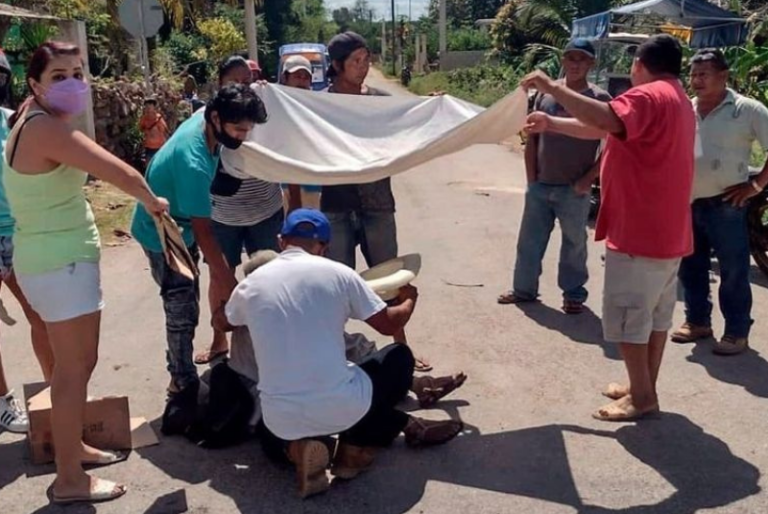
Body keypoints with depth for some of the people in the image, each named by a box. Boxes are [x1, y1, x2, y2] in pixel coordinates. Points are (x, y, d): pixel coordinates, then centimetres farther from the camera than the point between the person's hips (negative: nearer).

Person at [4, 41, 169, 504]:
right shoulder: (47, 129, -22)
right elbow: (121, 173, -26)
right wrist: (153, 202, -9)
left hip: (61, 258, 10)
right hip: (61, 264, -10)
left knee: (78, 361, 21)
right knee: (74, 368, -2)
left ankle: (74, 446, 36)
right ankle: (70, 481, 8)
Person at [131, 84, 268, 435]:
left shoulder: (204, 119, -14)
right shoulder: (193, 162, -36)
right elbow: (202, 228, -32)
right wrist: (225, 277, -28)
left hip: (180, 227, 9)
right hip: (162, 234, -9)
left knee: (186, 305, 16)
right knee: (183, 312, -6)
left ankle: (182, 376, 30)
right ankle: (184, 387, 8)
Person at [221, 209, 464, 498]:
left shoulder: (251, 284, 5)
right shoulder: (338, 273, -1)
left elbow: (223, 323, 28)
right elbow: (390, 324, 8)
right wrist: (409, 300, 30)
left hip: (283, 420, 2)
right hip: (342, 406, -1)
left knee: (273, 437, 39)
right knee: (399, 357, 25)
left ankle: (296, 448, 6)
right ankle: (357, 442, 14)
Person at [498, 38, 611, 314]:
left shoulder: (599, 99, -7)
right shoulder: (545, 94, 3)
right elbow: (532, 138, 8)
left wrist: (588, 179, -11)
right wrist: (531, 177, 3)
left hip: (574, 189, -3)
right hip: (540, 186, 4)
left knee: (574, 244, 9)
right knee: (529, 240, 12)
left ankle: (574, 294, 24)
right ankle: (524, 289, 28)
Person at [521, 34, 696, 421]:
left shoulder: (648, 96, -14)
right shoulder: (675, 99, 18)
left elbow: (605, 120, -36)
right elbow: (606, 129, 20)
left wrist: (552, 89, -29)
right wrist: (552, 124, 19)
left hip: (639, 232, -10)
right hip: (666, 230, 10)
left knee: (626, 316, -2)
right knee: (656, 314, 14)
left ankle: (642, 397, 5)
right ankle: (644, 387, 24)